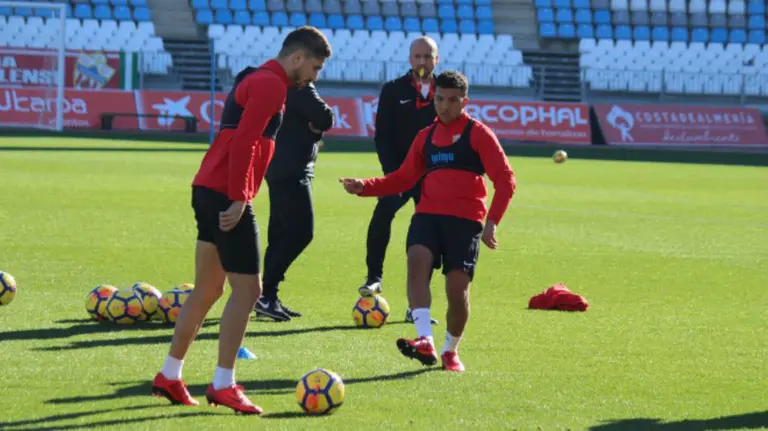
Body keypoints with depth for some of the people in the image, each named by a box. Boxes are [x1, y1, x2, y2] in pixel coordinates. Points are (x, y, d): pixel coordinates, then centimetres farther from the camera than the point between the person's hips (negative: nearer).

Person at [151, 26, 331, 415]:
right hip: (226, 196, -10)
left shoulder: (255, 80, 21)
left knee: (207, 289, 15)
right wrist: (238, 198, -21)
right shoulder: (271, 83, -10)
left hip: (208, 192, 10)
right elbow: (244, 141, -20)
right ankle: (223, 385, -5)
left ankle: (169, 376, 20)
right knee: (247, 289, -6)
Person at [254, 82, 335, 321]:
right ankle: (266, 295, -12)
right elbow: (325, 118, -19)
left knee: (281, 234, 11)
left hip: (283, 168, 10)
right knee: (301, 232, -10)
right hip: (291, 169, -10)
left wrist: (314, 126, 0)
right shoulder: (299, 86, -15)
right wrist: (318, 124, 2)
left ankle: (268, 296, 13)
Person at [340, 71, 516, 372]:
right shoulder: (426, 137, 17)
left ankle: (450, 351, 17)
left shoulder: (478, 134, 2)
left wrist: (492, 221, -13)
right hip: (428, 214, 3)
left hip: (465, 219, -3)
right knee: (417, 260, -25)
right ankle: (425, 342, -34)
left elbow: (505, 180, -3)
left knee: (457, 289, -8)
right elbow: (404, 178, 20)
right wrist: (364, 187, 6)